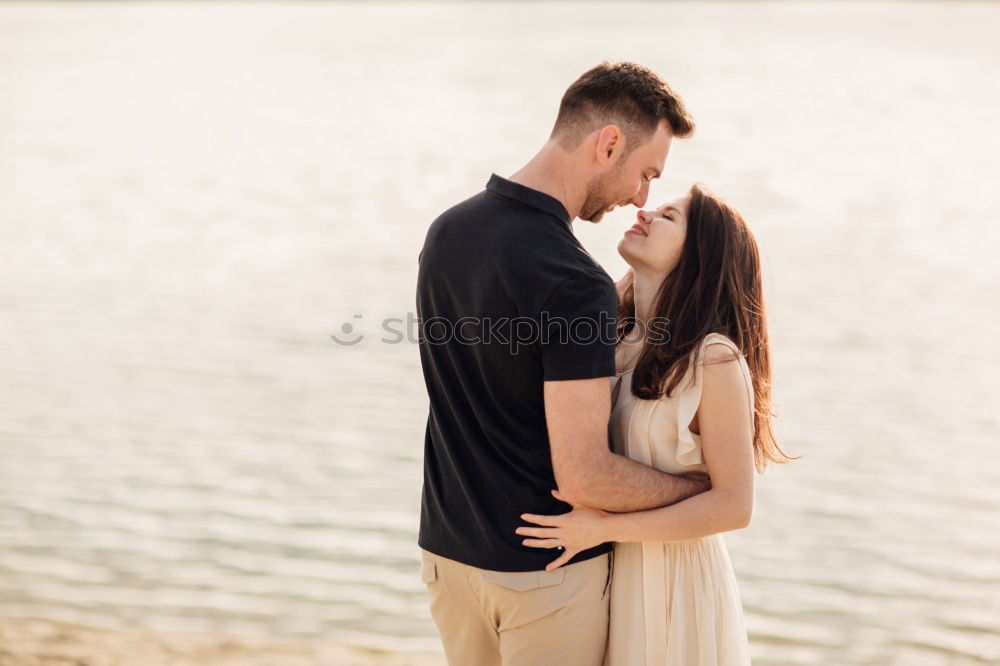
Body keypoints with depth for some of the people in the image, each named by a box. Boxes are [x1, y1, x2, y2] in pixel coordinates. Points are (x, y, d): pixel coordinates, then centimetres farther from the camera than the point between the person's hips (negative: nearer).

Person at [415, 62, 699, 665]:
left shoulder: (447, 230, 0)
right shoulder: (576, 283, -26)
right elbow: (584, 477, -27)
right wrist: (701, 489, -11)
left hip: (448, 548, 7)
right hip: (546, 569, -7)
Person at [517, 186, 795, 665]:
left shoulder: (714, 360, -16)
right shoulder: (614, 342, 3)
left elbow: (734, 506, -18)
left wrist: (605, 528, -21)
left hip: (674, 576, -6)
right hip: (605, 572, 6)